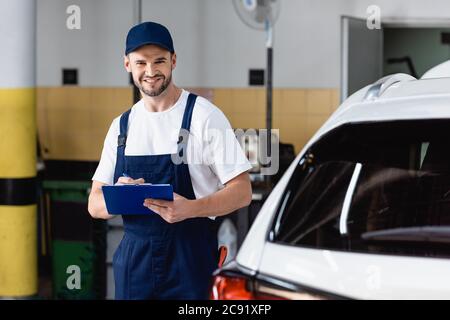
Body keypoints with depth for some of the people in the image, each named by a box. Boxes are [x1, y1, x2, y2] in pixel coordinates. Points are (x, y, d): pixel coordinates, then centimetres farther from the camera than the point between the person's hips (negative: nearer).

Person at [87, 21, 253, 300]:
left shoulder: (204, 115, -4)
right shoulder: (121, 125, 11)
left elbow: (242, 192, -8)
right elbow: (96, 205, 9)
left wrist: (190, 208, -26)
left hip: (191, 257, -4)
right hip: (134, 257, 4)